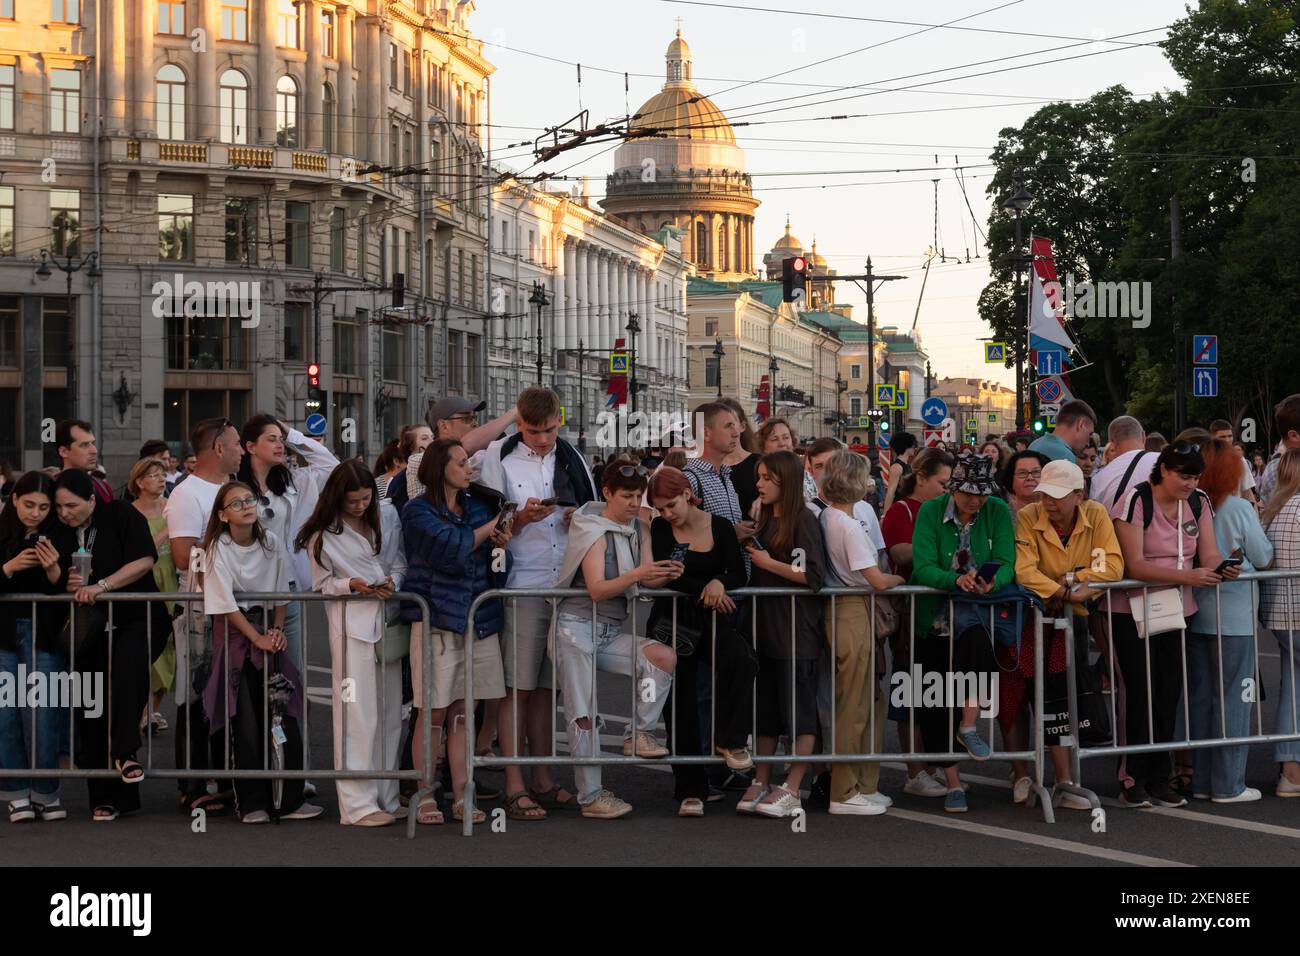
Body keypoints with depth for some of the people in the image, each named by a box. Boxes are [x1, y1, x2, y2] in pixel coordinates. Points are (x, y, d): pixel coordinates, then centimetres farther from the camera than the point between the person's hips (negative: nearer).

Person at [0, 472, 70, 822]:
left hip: (43, 635, -1)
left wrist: (53, 570, -17)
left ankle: (46, 793, 5)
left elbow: (65, 591, 1)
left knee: (41, 715, -5)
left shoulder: (57, 538, 2)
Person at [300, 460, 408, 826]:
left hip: (388, 618, 5)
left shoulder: (387, 513, 6)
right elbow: (321, 583, 3)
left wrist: (394, 581, -7)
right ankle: (358, 805, -7)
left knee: (390, 712, 7)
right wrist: (352, 584, -14)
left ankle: (386, 798, 16)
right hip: (351, 621, -5)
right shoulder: (323, 532, -3)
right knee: (357, 715, -8)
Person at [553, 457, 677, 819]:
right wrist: (636, 575, -33)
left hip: (614, 631, 6)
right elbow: (596, 589, -19)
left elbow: (648, 579, -2)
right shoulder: (593, 531, -7)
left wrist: (665, 574, -25)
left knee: (665, 657, -22)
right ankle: (590, 796, -6)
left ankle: (639, 733, -13)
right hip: (578, 625, -6)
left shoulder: (638, 531, 11)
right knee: (584, 716, -12)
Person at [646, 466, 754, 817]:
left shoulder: (720, 527, 1)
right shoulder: (660, 529, 1)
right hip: (673, 623, 0)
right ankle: (690, 790, 9)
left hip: (713, 621, 0)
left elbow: (739, 574, -3)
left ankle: (730, 739, -17)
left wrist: (720, 583, -23)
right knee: (682, 706, 1)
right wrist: (703, 589, -20)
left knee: (741, 661, -32)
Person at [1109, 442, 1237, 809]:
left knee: (1169, 692, 6)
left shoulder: (1198, 504, 4)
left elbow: (1209, 554, -3)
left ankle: (1159, 778, 15)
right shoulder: (1136, 500, -14)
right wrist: (1189, 576, -32)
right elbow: (1134, 565, -22)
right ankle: (1133, 780, 3)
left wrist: (1222, 569, -28)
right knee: (1141, 692, -7)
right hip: (1133, 610, -5)